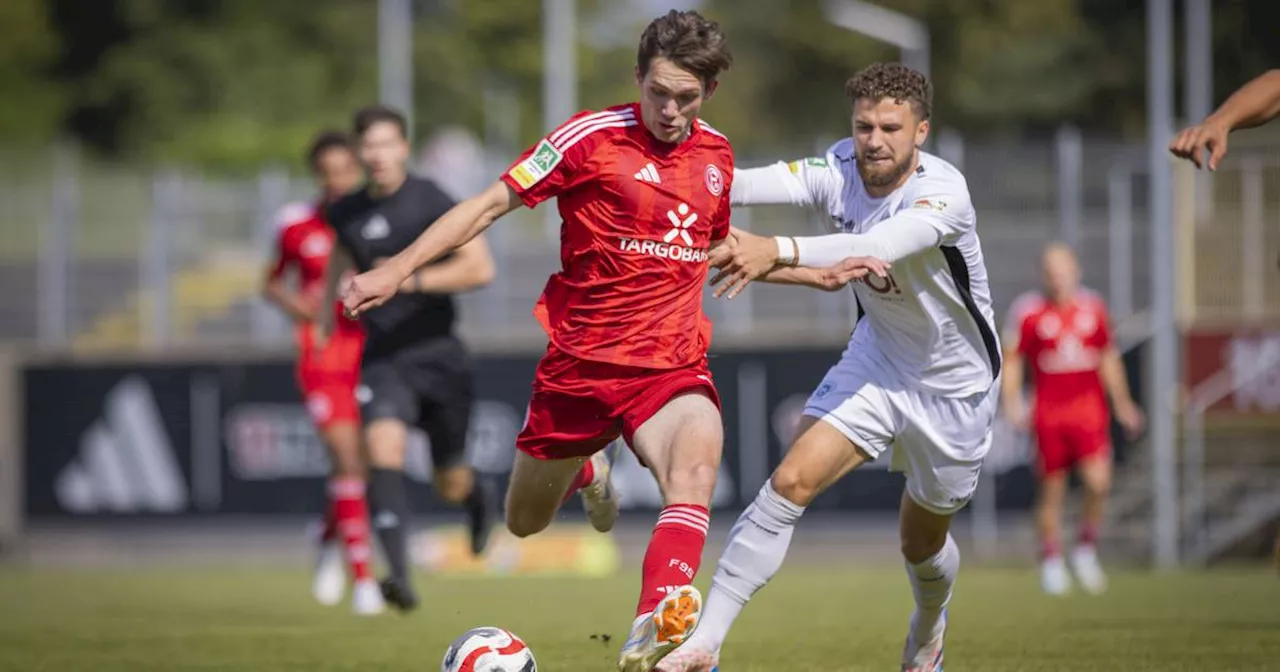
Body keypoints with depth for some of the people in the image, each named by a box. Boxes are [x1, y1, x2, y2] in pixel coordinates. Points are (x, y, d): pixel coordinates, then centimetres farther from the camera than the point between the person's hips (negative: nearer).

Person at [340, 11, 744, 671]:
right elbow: (492, 203, -7)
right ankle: (586, 468, 51)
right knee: (524, 522, 14)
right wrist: (396, 269, -14)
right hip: (579, 362, -1)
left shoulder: (716, 154, 6)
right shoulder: (593, 137, -10)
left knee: (695, 466, -32)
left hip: (671, 366, 1)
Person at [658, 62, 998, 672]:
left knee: (922, 540, 14)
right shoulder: (842, 169, -14)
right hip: (876, 361, 3)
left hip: (954, 382, -3)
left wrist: (778, 251, -64)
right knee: (790, 483, -16)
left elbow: (881, 245, -48)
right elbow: (771, 183, -31)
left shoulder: (942, 190, -30)